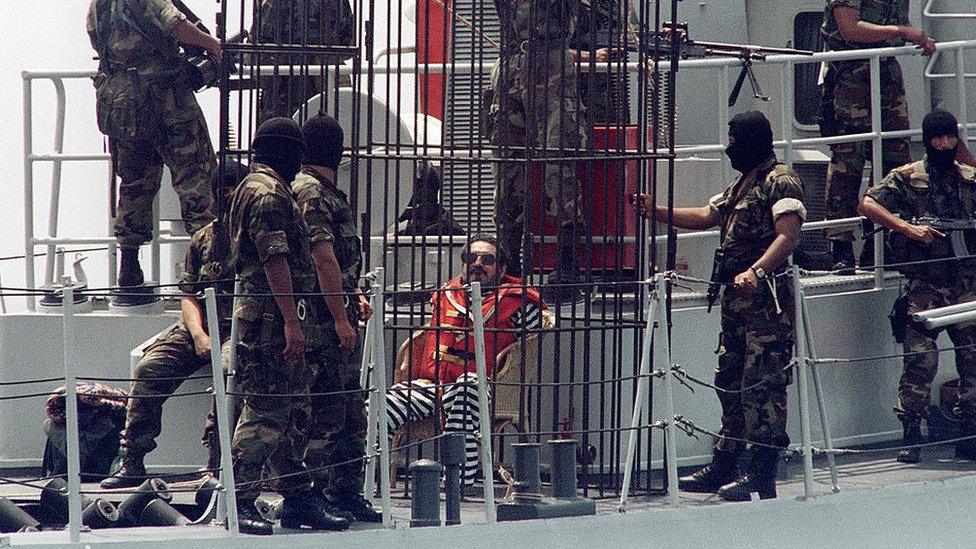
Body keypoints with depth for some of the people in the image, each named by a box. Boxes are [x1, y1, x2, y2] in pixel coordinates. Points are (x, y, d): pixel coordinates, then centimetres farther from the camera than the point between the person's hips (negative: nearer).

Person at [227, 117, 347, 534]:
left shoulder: (255, 188, 22)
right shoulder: (268, 192, -12)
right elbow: (275, 260, -20)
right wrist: (291, 321, -23)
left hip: (271, 319, 11)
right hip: (271, 316, -11)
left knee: (292, 413, 13)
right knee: (265, 412, -10)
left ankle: (298, 499, 17)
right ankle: (240, 502, -10)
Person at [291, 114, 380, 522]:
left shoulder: (327, 193, 19)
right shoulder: (309, 193, -14)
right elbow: (324, 259, -20)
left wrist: (355, 296, 16)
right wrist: (340, 315, -21)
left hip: (339, 315, 10)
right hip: (323, 319, -10)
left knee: (351, 409, 13)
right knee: (325, 411, -8)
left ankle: (346, 493, 18)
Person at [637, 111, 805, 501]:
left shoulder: (780, 181, -10)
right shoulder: (742, 184, 21)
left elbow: (788, 236, -23)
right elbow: (706, 217, 33)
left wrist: (756, 271, -37)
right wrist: (655, 212, 27)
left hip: (766, 300, -11)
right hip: (737, 301, 11)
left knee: (763, 385, -11)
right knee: (729, 382, 15)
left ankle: (762, 476, -11)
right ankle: (722, 468, 24)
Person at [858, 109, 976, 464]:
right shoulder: (907, 178, 4)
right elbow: (868, 205, -6)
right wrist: (907, 228, -15)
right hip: (924, 285, -3)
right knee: (919, 360, -10)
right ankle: (911, 438, -6)